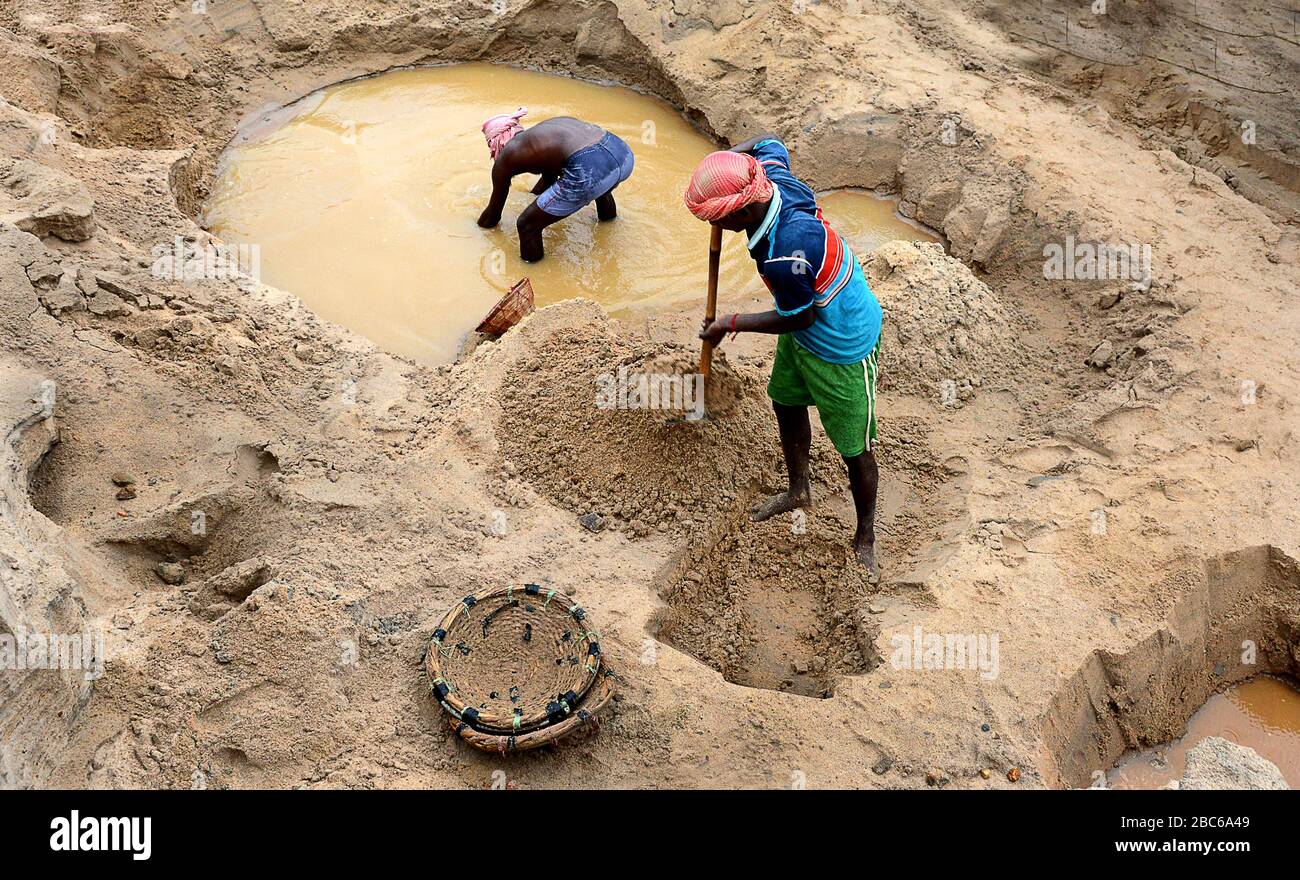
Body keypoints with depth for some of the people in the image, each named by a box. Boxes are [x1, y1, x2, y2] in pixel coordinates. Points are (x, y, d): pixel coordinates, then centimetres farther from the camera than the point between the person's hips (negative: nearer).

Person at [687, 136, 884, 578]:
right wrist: (722, 162, -8)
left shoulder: (786, 252, -41)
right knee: (787, 404, 26)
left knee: (854, 449, 7)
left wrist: (732, 324, -12)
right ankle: (798, 491, 52)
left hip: (843, 347, -9)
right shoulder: (777, 180, -17)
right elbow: (768, 142, 8)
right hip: (807, 333, 10)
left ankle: (865, 539, 29)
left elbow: (798, 317, -24)